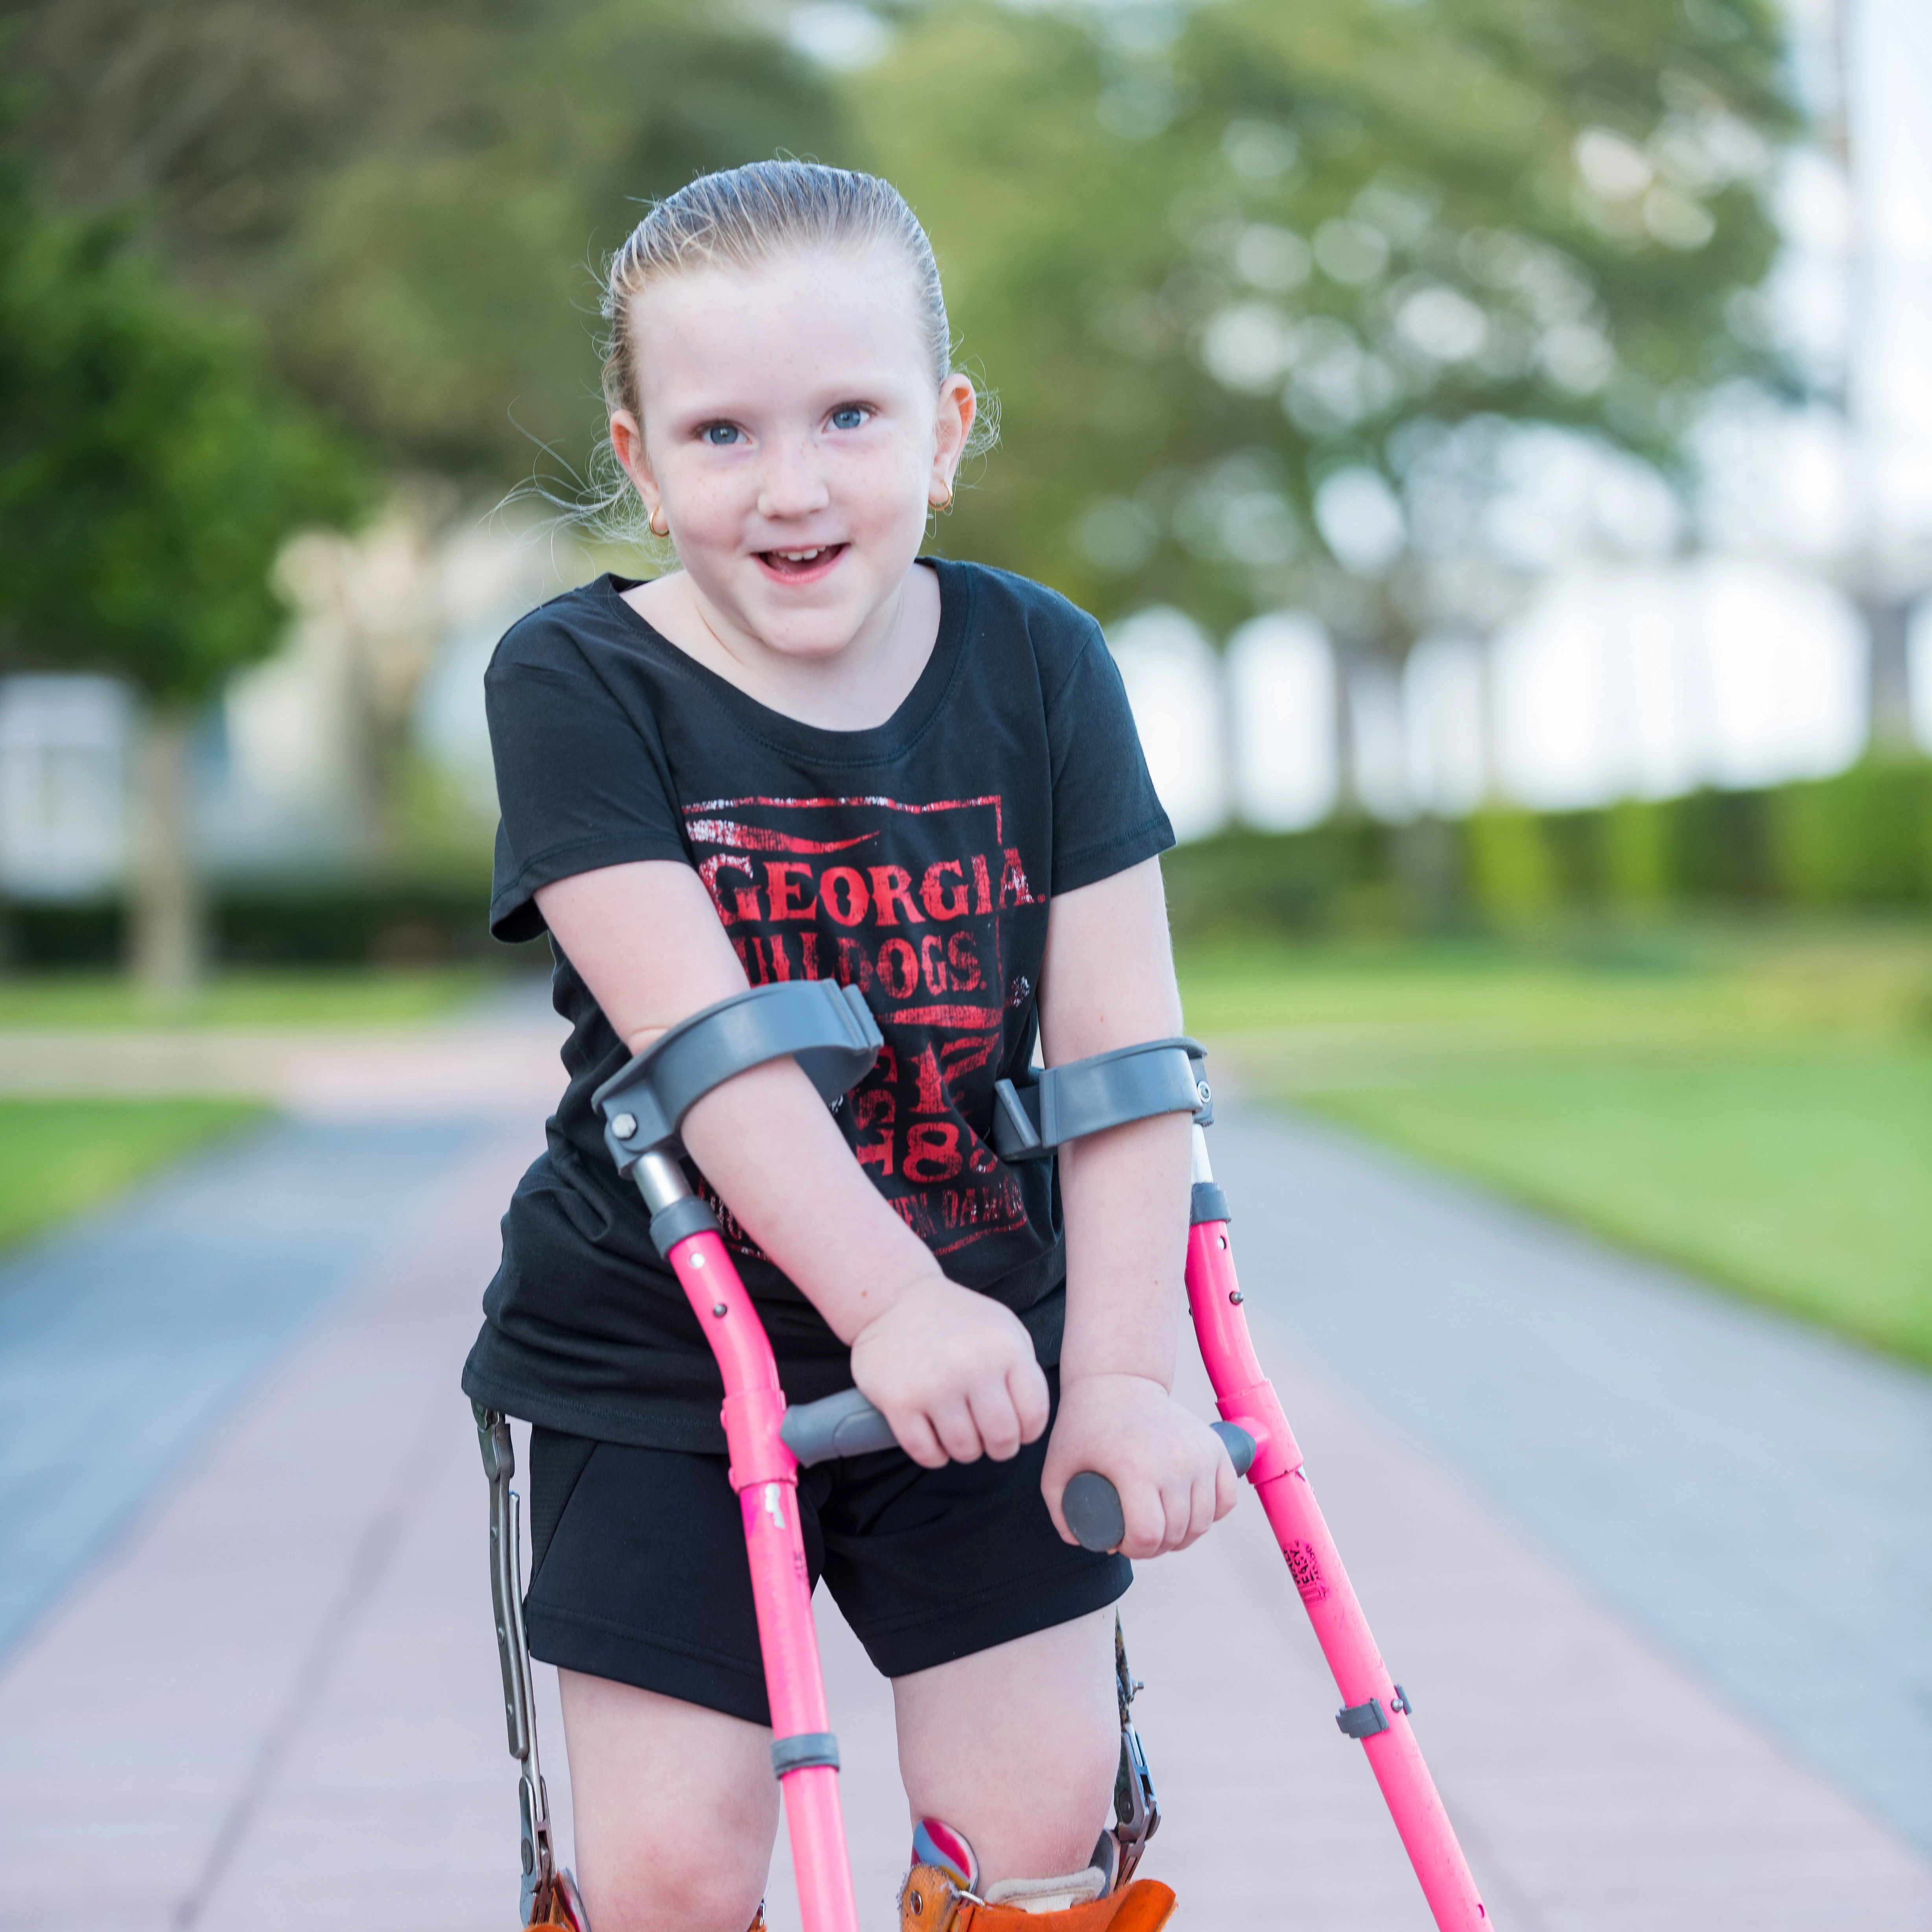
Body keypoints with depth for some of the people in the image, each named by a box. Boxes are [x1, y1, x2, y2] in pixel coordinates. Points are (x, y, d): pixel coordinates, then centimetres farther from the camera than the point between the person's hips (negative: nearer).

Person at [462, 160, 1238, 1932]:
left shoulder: (1038, 667, -5)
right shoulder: (577, 684, -13)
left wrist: (1122, 1372, -19)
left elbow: (1119, 1045, -10)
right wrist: (889, 1299, -36)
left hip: (978, 1351, 2)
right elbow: (704, 1036, -25)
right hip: (655, 1366, -2)